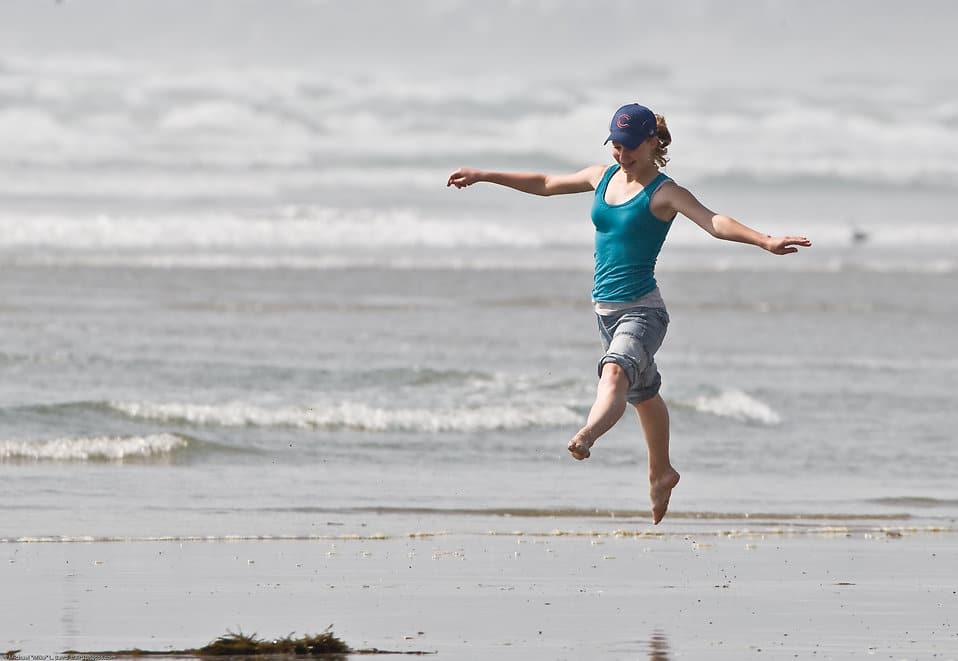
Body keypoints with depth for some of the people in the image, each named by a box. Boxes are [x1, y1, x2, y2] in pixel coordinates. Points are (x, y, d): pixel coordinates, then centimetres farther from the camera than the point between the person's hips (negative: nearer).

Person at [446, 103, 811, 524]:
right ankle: (661, 474, 42)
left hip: (642, 309, -8)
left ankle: (586, 437, -61)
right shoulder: (603, 177, 9)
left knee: (615, 372, -34)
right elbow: (546, 185, 23)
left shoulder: (663, 193, -11)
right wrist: (483, 176, 28)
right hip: (606, 309, 8)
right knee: (643, 392, 24)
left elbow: (714, 222, -25)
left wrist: (766, 242, -41)